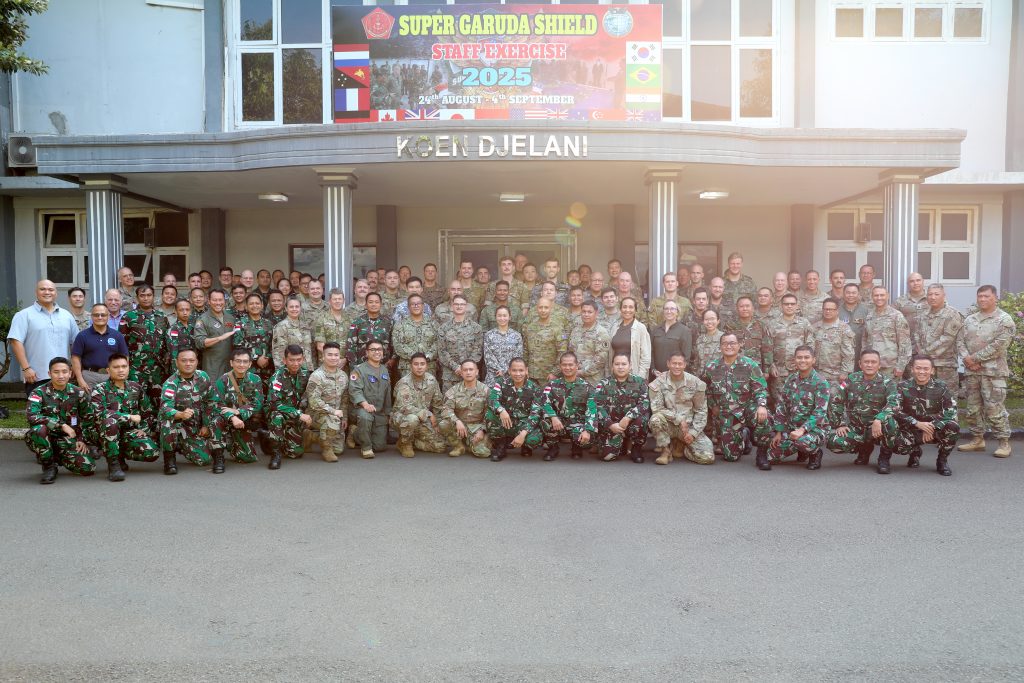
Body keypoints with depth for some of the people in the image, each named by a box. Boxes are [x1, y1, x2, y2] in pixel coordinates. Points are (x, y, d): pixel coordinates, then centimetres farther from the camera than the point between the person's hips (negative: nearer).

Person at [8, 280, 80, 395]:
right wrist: (26, 368, -15)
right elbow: (16, 342, -8)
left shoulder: (67, 315, 15)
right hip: (36, 377, -4)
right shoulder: (24, 315, 1)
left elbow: (75, 343, 18)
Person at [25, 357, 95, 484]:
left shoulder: (78, 393, 4)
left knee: (88, 468, -18)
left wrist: (83, 440, 2)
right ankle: (49, 466, -11)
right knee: (38, 429, -38)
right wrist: (61, 425, -27)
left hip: (69, 439, 3)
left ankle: (58, 458, 16)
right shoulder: (39, 392, -7)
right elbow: (32, 415, -24)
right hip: (46, 438, -3)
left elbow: (88, 419, 14)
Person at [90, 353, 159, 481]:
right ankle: (113, 463, -22)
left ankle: (121, 455, 10)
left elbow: (148, 413, 19)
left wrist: (143, 429, 2)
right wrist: (130, 417, -22)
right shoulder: (99, 389, -5)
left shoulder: (136, 387, 7)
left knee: (152, 453, -24)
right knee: (110, 421, -38)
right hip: (108, 434, -3)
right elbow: (100, 413, -23)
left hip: (131, 432, 3)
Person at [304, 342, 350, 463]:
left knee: (338, 449, 5)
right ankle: (326, 449, -12)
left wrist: (344, 417, 5)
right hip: (318, 413, -6)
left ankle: (315, 436, 32)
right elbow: (313, 401, -24)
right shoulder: (317, 376, -17)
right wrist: (333, 411, -23)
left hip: (336, 414, 7)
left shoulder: (343, 376, 4)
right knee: (332, 422, -39)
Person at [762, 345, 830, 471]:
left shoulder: (821, 383, -12)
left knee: (803, 442, -39)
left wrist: (802, 430, -32)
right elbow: (782, 406, 5)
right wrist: (779, 432, 0)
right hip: (790, 427, 5)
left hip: (813, 428, -5)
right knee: (773, 453, -13)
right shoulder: (791, 379, 4)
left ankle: (815, 453, -3)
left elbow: (819, 412, -20)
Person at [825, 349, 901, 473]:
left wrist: (878, 420, -38)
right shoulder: (852, 379, 1)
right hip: (855, 427, 3)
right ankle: (865, 448, 12)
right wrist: (839, 424, -5)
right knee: (832, 442, -23)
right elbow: (835, 401, 3)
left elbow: (894, 403, -23)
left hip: (877, 428, -3)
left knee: (889, 422, -37)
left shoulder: (887, 382, -6)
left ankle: (884, 457, -7)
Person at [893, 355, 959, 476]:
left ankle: (942, 460, -3)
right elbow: (896, 411, -12)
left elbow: (951, 411, -13)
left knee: (953, 427, -32)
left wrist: (932, 427, -23)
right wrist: (917, 423, -24)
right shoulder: (903, 387, -5)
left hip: (935, 429, 0)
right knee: (897, 446, -31)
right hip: (912, 430, 0)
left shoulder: (941, 387, -4)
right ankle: (915, 452, 12)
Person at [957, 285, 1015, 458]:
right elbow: (960, 341, 10)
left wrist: (975, 358, -12)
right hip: (971, 371, 6)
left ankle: (1004, 443, 4)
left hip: (992, 371, -6)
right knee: (973, 408, 10)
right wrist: (966, 358, -8)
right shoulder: (970, 320, 15)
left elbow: (999, 346, -13)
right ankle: (977, 440, 21)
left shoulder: (1004, 319, -4)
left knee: (995, 409, -6)